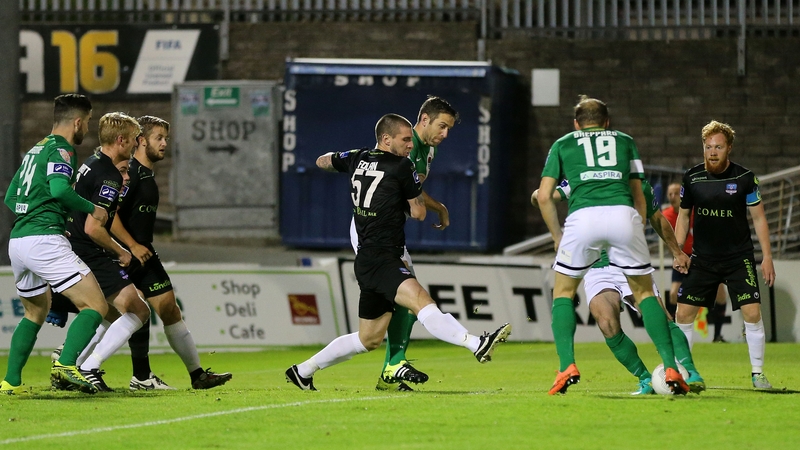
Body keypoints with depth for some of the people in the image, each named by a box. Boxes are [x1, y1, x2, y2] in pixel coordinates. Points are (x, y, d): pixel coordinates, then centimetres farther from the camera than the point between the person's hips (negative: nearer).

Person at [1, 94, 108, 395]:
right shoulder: (60, 149, -5)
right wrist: (92, 209, -8)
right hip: (44, 240, -9)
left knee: (35, 312, 27)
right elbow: (59, 189, -23)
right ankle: (66, 366, -27)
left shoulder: (36, 150, 22)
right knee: (95, 307, -10)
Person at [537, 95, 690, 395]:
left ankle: (567, 365, 1)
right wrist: (639, 232, 30)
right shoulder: (624, 141, 29)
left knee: (563, 292, 18)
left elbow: (544, 196, 18)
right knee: (644, 292, 14)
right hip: (623, 214, 1)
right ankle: (670, 367, 0)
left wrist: (558, 237, 27)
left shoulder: (563, 144, 26)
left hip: (583, 215, -1)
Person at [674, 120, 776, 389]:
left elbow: (758, 218, 0)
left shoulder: (744, 178, -8)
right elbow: (684, 215, 9)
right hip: (703, 259, 2)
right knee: (684, 313, -4)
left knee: (752, 312, -12)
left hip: (739, 258, -2)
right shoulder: (692, 178, -3)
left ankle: (757, 373, 1)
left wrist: (767, 257, -4)